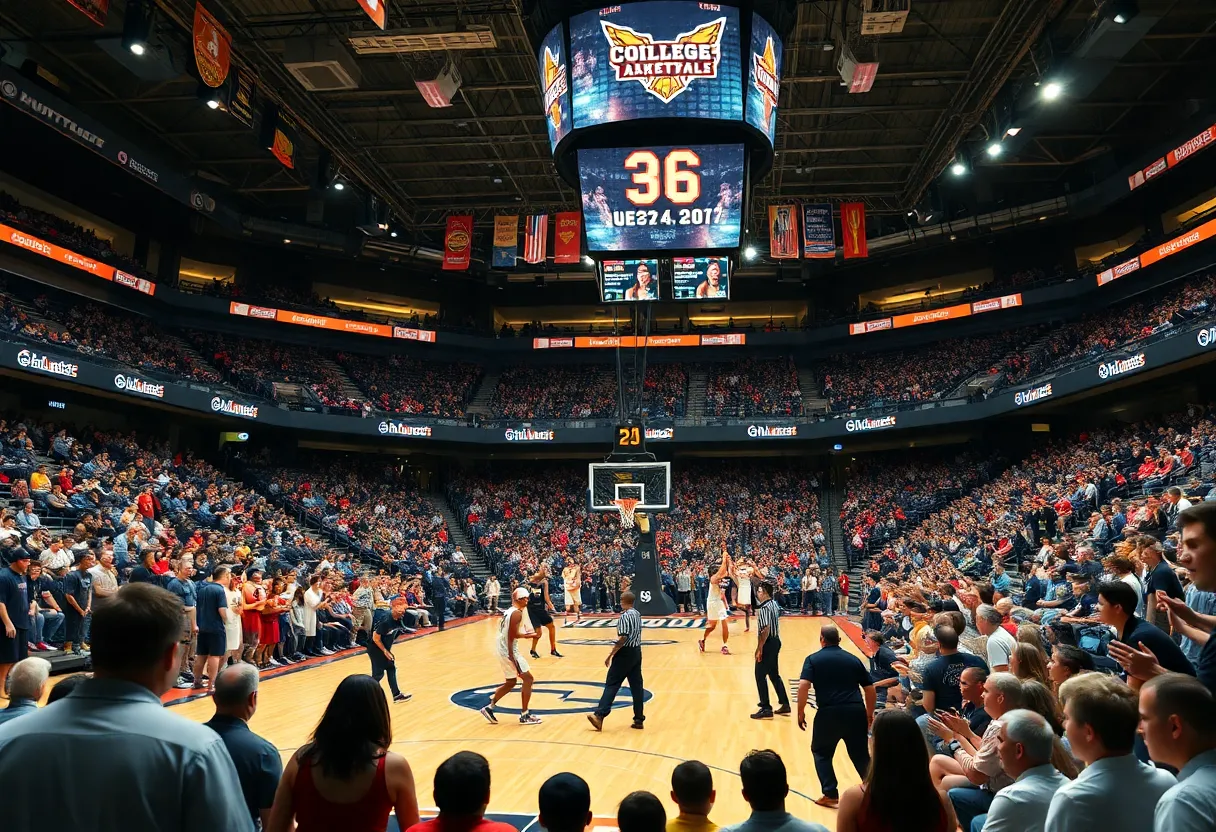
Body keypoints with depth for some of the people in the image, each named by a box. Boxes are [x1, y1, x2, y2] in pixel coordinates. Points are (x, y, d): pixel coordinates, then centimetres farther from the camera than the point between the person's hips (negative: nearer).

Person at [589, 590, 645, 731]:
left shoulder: (625, 616, -16)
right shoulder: (637, 614, 9)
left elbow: (623, 638, -22)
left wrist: (610, 655, -19)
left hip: (625, 653, -8)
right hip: (636, 652, 8)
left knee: (612, 684, -5)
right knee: (636, 685, 10)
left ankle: (599, 715, -8)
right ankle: (639, 719, 13)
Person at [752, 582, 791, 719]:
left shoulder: (764, 608, -21)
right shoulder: (774, 604, 8)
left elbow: (765, 630, -26)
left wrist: (759, 649, -22)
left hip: (768, 644, -10)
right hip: (776, 641, 10)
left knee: (760, 676, 0)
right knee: (774, 675, 19)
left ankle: (766, 709, 3)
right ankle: (785, 705, 23)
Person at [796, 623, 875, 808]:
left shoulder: (813, 659, 3)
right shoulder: (853, 659, 13)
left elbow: (803, 685, -11)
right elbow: (870, 689, 15)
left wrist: (801, 712, -2)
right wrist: (869, 714, 27)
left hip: (829, 712, -3)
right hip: (856, 711, 3)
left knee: (821, 752, 19)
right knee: (860, 754, 20)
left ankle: (831, 795, 15)